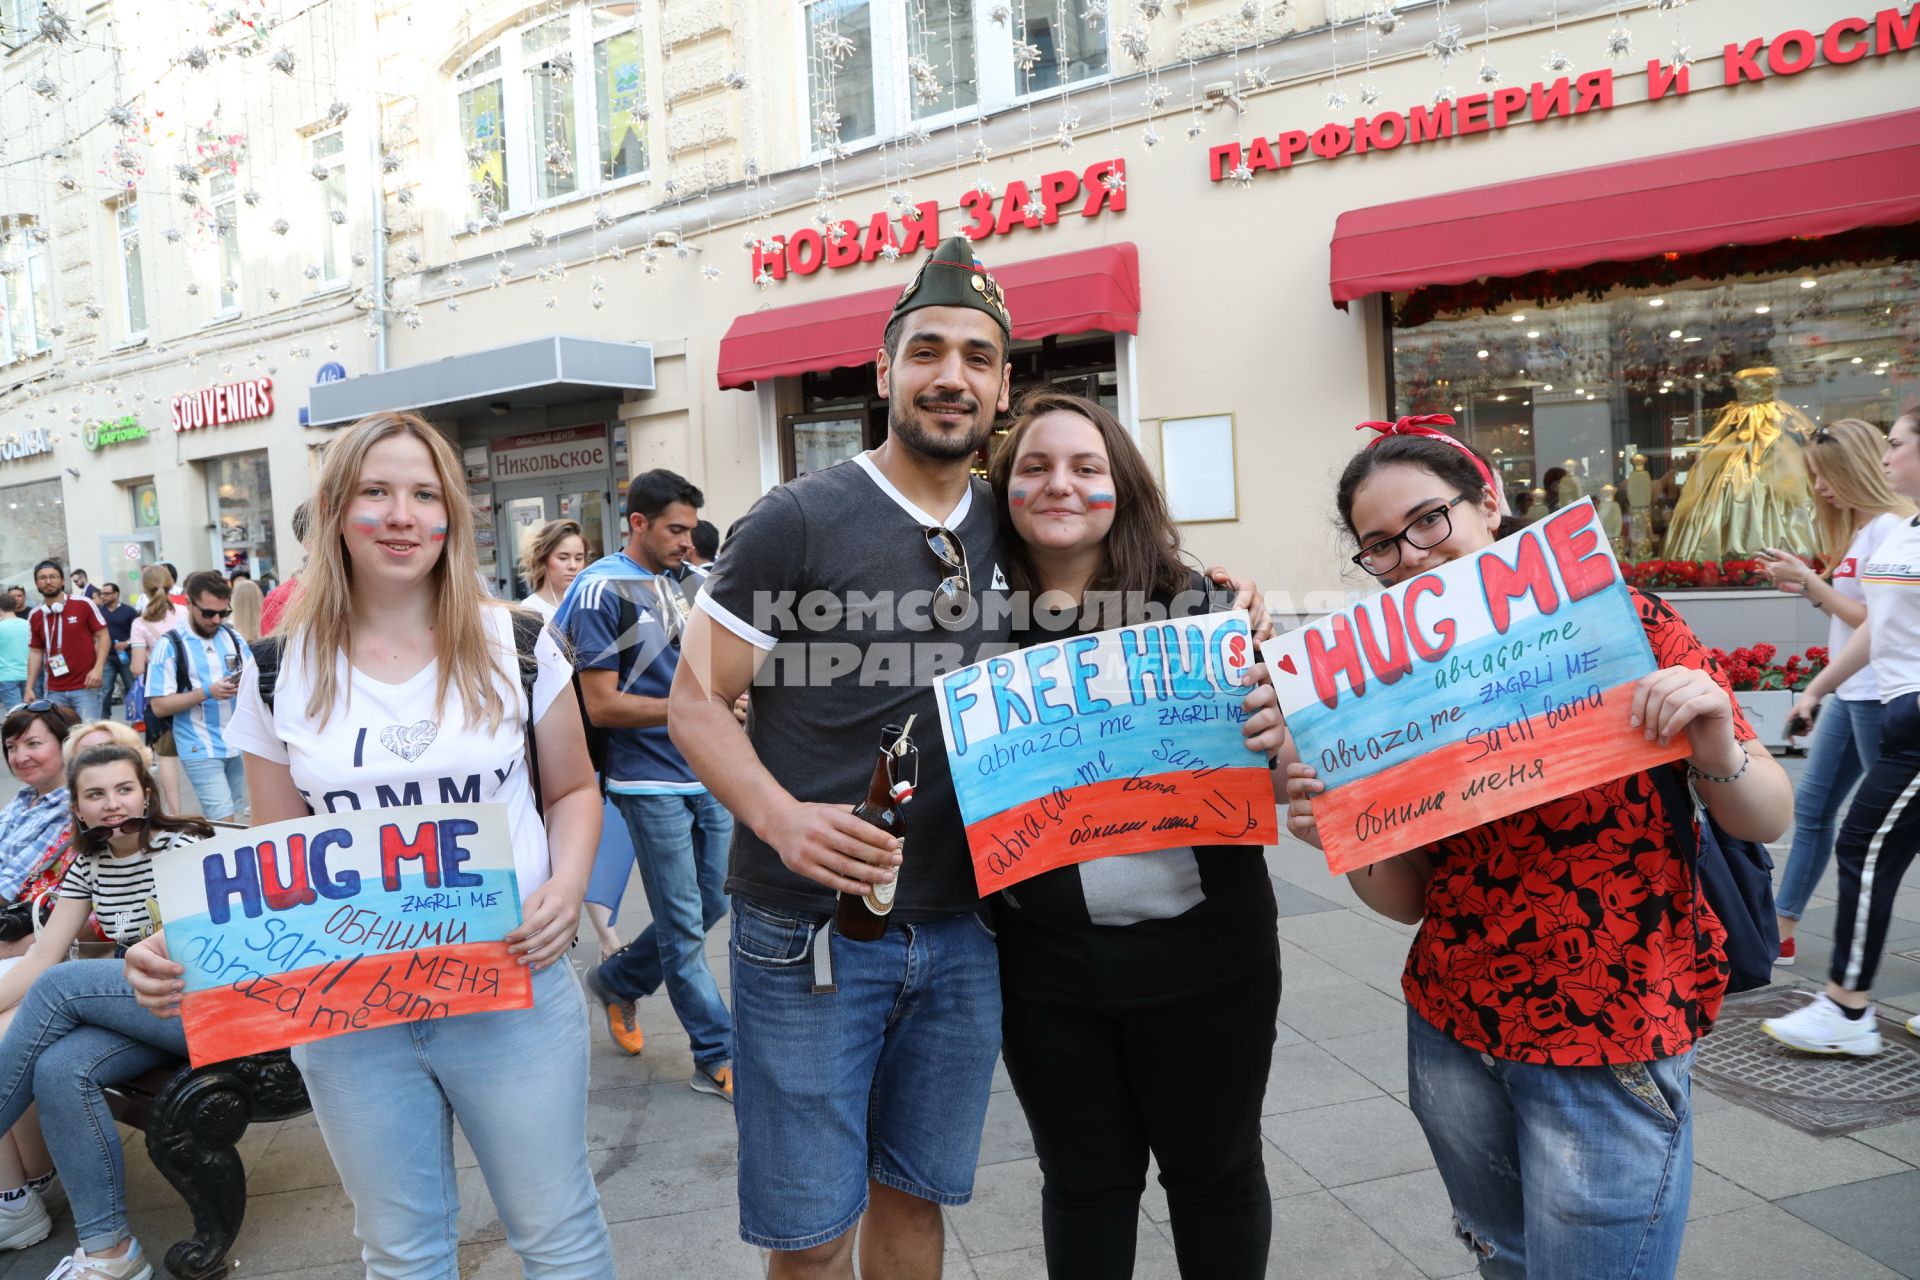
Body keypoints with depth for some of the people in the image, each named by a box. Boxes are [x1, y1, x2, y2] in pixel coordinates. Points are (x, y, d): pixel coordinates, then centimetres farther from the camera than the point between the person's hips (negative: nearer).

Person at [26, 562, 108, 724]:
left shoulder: (83, 604, -5)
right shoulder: (34, 616, 7)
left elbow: (102, 636, -2)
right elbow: (35, 652, 13)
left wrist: (98, 668, -14)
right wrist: (29, 687, 7)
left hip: (85, 687, -4)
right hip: (54, 691, 4)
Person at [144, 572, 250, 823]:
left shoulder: (234, 638, 7)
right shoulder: (170, 645, -5)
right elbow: (159, 706, -8)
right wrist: (206, 692, -20)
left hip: (240, 744, 5)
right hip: (201, 750, -5)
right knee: (223, 822, -11)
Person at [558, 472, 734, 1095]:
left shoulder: (672, 584, 13)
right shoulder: (602, 589, -11)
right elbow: (603, 706, -15)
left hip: (705, 774, 8)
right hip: (652, 784, -8)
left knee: (712, 906, 15)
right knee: (685, 926, 2)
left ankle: (618, 980, 37)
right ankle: (718, 1057, 13)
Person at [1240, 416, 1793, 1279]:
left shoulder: (1621, 624, -10)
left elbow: (1766, 820, -4)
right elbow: (1409, 897, 2)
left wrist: (1715, 749, -25)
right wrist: (1338, 838, -18)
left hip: (1609, 1045, -4)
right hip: (1451, 1031, 4)